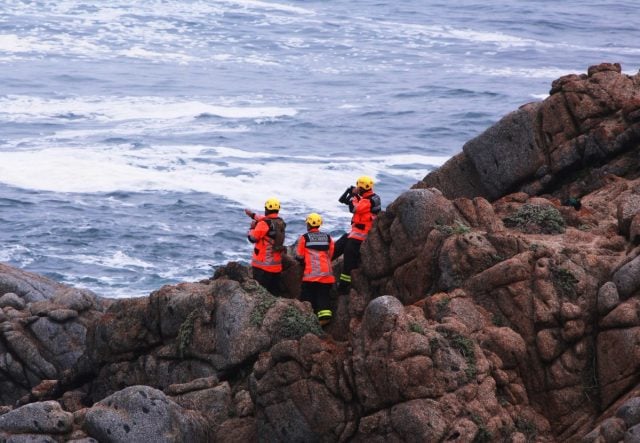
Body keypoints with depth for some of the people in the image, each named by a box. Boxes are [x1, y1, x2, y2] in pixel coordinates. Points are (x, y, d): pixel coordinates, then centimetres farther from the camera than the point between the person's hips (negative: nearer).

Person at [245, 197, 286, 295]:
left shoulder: (264, 224, -20)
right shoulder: (281, 223, 3)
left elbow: (252, 238, -13)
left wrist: (252, 227, 6)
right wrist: (253, 215, 31)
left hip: (263, 263, -7)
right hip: (276, 264, 7)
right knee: (275, 290, 14)